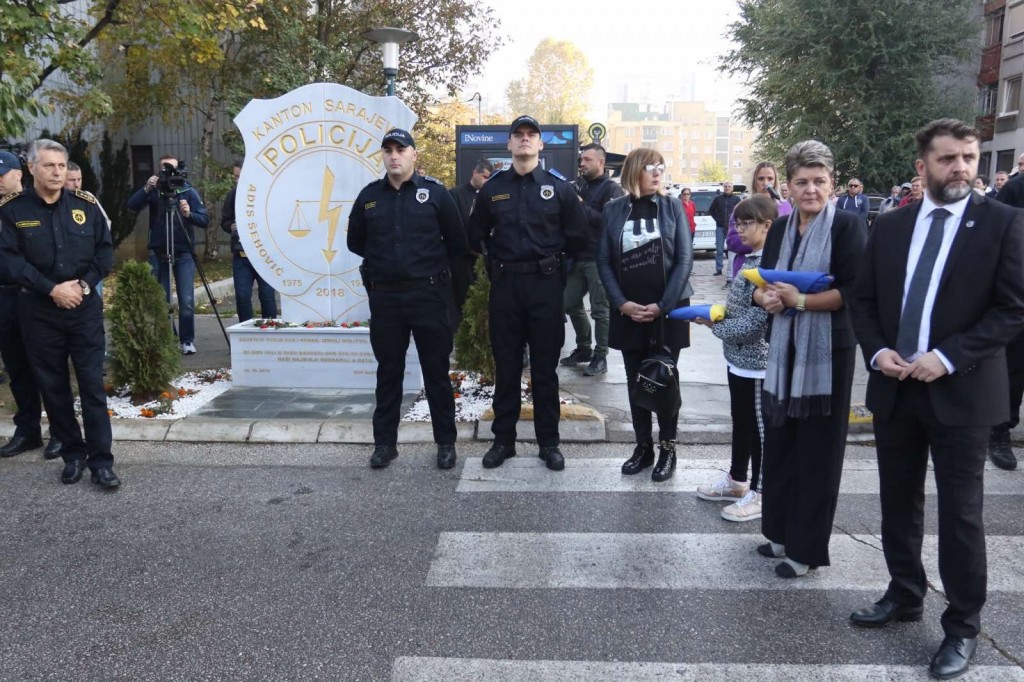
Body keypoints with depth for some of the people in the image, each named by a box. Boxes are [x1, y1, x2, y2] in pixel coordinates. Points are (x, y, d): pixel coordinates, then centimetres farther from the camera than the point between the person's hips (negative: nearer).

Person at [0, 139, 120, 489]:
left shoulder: (86, 205, 3)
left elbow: (105, 251, 5)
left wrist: (83, 284, -10)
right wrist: (52, 289, -16)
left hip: (85, 307, 0)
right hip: (39, 310, 0)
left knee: (92, 383, -2)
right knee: (53, 386, 7)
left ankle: (101, 460, 2)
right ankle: (72, 453, 20)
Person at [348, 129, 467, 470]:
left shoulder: (435, 193, -1)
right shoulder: (369, 196, 7)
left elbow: (457, 242, 4)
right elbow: (355, 241, 17)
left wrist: (434, 267, 7)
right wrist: (384, 262, 13)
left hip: (429, 295, -2)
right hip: (384, 297, 3)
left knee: (436, 371, 5)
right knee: (388, 371, 10)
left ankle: (446, 442, 16)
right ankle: (385, 442, 20)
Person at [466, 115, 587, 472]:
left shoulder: (559, 187, 3)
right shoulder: (491, 188, 7)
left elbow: (578, 237, 5)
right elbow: (476, 235, 15)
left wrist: (551, 257, 5)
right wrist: (500, 257, 8)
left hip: (545, 285, -1)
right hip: (504, 286, 2)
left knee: (545, 368, 5)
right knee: (506, 367, 8)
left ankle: (549, 443, 15)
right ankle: (503, 439, 19)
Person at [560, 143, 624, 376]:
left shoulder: (612, 189, -5)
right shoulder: (581, 187, 18)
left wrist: (582, 206, -16)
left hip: (599, 259, -8)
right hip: (578, 257, 8)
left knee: (600, 310, -2)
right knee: (571, 304, 12)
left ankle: (600, 357, 7)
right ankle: (583, 348, 27)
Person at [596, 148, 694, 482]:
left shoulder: (672, 206, 0)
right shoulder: (613, 210, 3)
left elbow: (684, 258, -5)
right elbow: (604, 261, 2)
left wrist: (663, 305, -12)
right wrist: (622, 303, -9)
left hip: (667, 309, -1)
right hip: (629, 311, 2)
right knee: (635, 381, 8)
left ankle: (667, 449, 17)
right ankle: (643, 446, 21)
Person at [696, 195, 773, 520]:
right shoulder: (751, 259, 8)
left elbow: (754, 321, -23)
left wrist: (716, 326, -10)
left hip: (756, 360, -9)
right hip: (740, 356, 9)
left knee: (759, 427, 4)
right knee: (740, 421, 20)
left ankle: (760, 492, 17)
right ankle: (737, 480, 35)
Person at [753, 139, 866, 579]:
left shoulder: (848, 226, -7)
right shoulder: (780, 229, 11)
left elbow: (854, 291, -15)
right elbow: (761, 283, 13)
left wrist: (801, 300, -21)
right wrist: (765, 297, -9)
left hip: (828, 352, -6)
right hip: (783, 349, 6)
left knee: (817, 450, 2)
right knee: (779, 443, 12)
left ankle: (807, 547, 14)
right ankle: (781, 531, 28)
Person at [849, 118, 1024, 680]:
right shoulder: (892, 225, 7)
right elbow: (863, 298, 10)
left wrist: (947, 357, -17)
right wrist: (876, 351, -7)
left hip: (961, 392, -4)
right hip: (894, 388, 4)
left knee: (960, 513, 4)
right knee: (899, 502, 16)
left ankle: (962, 626, 21)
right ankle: (904, 595, 35)